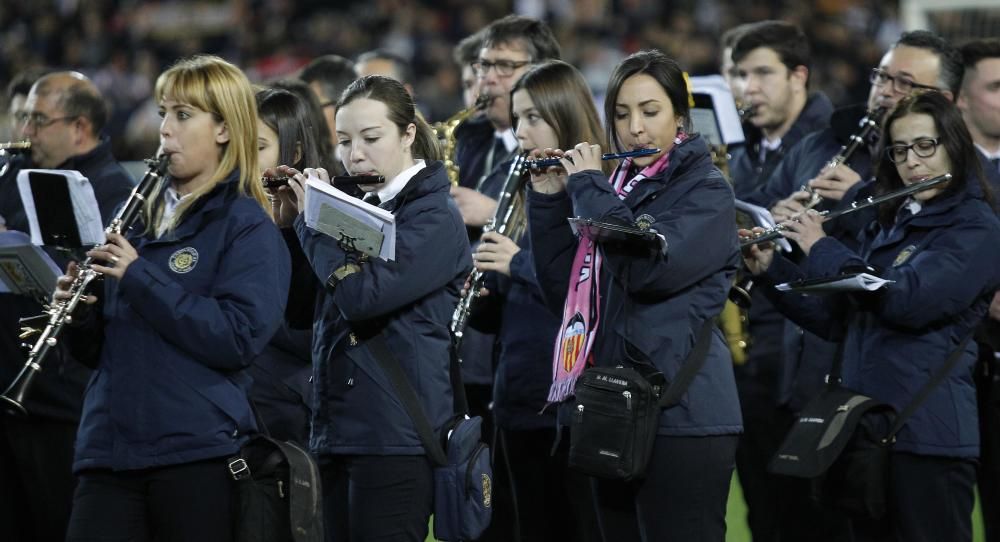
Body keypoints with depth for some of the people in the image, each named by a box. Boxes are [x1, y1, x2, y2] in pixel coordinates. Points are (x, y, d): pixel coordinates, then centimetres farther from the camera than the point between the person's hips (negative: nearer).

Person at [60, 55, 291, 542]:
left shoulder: (247, 225, -2)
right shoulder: (139, 217, 16)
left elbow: (241, 337, -17)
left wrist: (141, 278, -18)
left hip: (196, 452, -5)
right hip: (108, 448, 5)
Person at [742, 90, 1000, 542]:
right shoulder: (887, 224, 17)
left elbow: (907, 299, -22)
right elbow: (835, 318, 19)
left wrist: (822, 248, -12)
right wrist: (770, 268, 5)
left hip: (927, 436, -8)